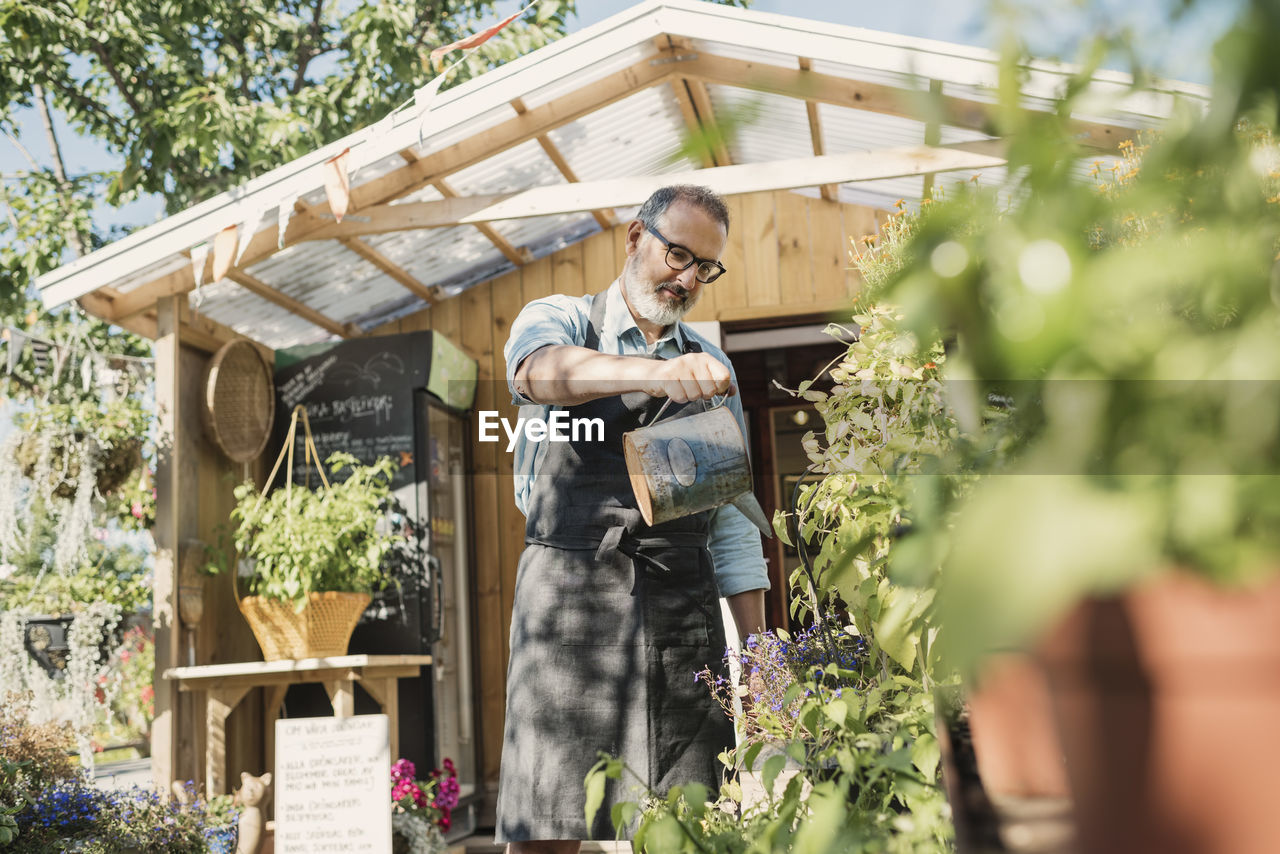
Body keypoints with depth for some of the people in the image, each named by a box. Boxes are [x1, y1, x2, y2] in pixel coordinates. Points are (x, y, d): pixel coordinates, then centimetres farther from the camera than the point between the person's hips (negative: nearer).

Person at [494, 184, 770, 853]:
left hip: (685, 610, 4)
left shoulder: (711, 370, 19)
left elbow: (732, 524, 16)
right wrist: (659, 373, -37)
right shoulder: (556, 319, 9)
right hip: (571, 593, -3)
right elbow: (541, 370, -19)